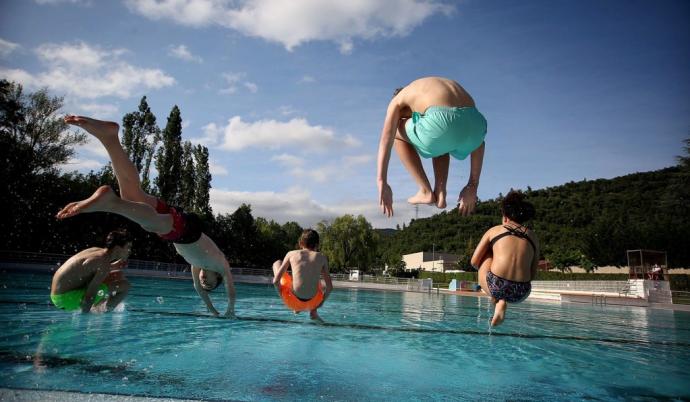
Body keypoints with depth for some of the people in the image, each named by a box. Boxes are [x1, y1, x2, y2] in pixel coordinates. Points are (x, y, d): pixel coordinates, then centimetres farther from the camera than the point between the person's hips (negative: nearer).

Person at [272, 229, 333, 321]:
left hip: (292, 301, -2)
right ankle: (313, 312, 27)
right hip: (312, 303, 2)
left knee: (277, 263, 24)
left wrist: (282, 296, 17)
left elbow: (276, 281, 0)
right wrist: (321, 301, 20)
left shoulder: (291, 254, 3)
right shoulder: (322, 257, 5)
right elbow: (330, 287, 4)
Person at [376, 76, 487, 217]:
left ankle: (426, 192, 20)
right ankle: (440, 192, 21)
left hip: (444, 125, -5)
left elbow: (386, 138, 11)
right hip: (475, 125, 6)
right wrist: (473, 185, 31)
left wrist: (382, 182, 5)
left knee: (397, 134, 26)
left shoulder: (398, 100, 29)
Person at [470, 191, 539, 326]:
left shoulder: (494, 230, 10)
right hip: (521, 293, 4)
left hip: (495, 287, -4)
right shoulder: (532, 237, 15)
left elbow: (474, 262, 10)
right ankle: (502, 302, 12)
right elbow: (533, 275, 15)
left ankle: (498, 299, 11)